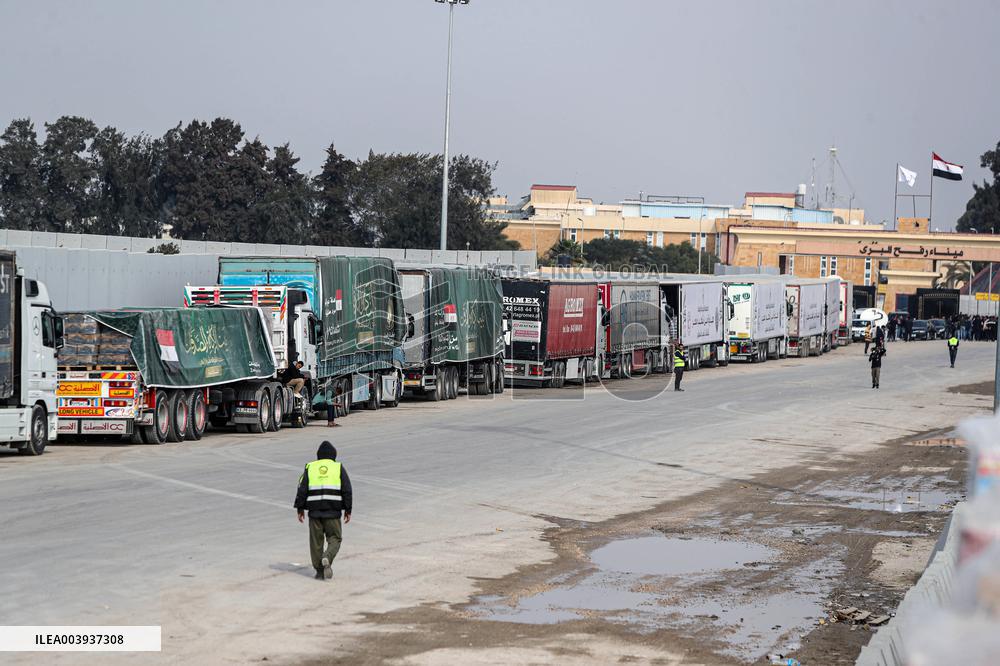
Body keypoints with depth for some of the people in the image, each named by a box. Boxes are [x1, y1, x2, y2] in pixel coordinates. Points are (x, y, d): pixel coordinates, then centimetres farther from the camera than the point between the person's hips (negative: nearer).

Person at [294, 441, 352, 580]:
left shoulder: (310, 468, 9)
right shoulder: (339, 468, 6)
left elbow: (302, 489, 5)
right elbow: (347, 490, 2)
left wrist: (300, 509, 11)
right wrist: (348, 510, 8)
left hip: (314, 511, 1)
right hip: (333, 511, -1)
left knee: (316, 541, 10)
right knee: (334, 539, 7)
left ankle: (319, 571, 9)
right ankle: (327, 559, -21)